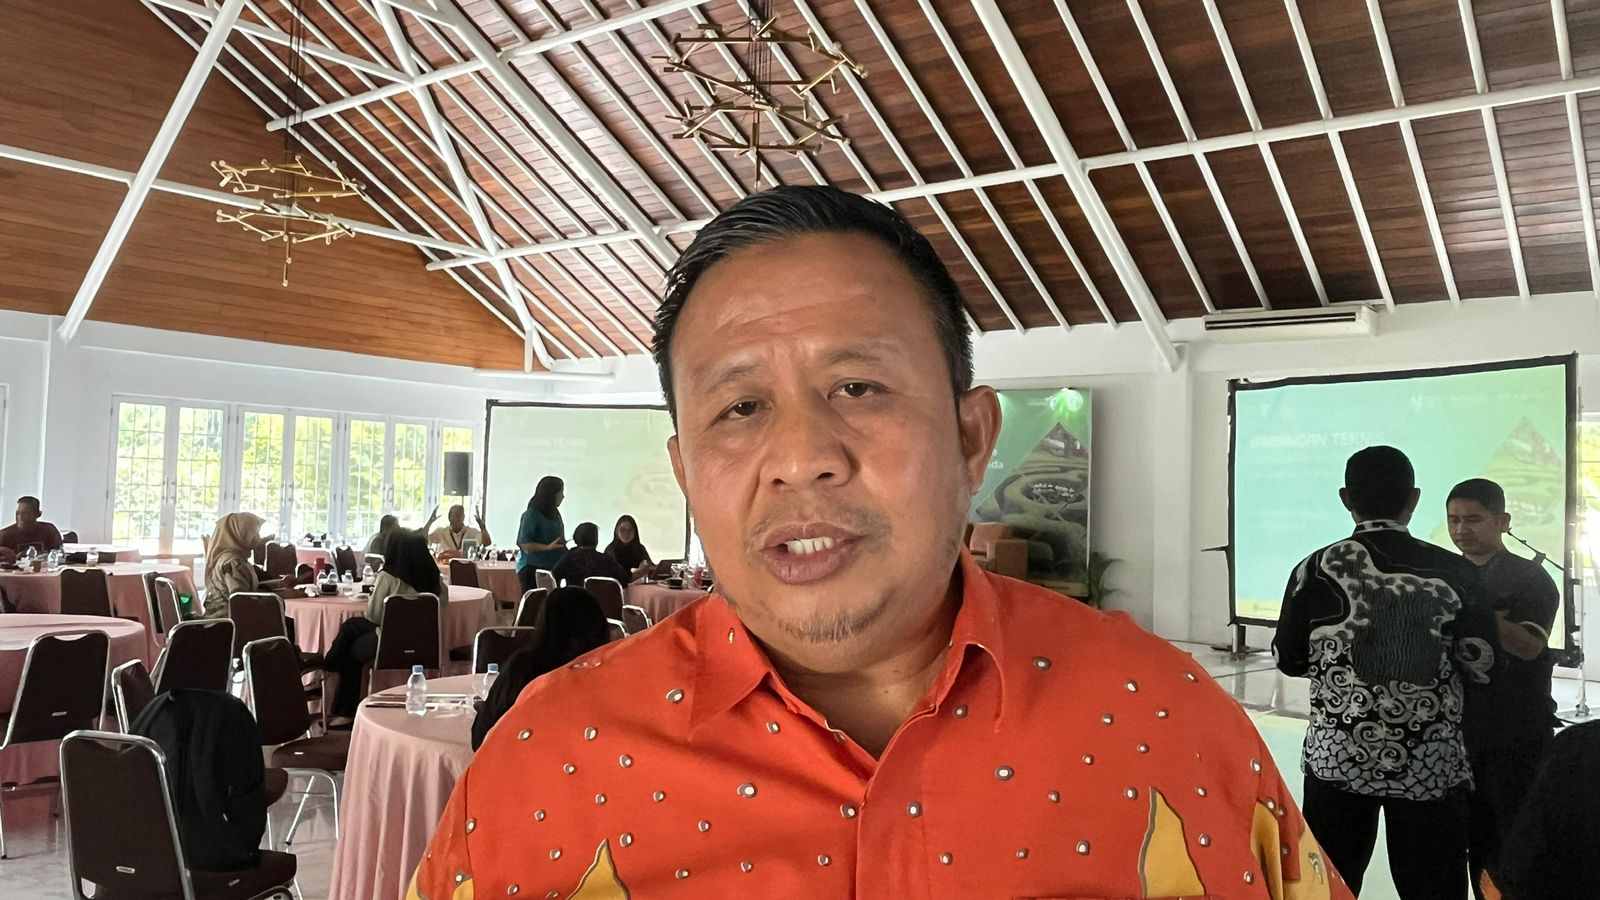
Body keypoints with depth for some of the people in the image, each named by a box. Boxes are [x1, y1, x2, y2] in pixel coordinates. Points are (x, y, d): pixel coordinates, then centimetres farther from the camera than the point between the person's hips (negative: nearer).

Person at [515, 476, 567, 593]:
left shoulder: (554, 514, 11)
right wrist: (548, 547, -25)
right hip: (532, 568, -7)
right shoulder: (531, 515, -10)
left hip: (551, 568, 7)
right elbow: (523, 543, -16)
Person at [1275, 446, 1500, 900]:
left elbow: (1289, 659, 0)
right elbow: (1480, 663, -1)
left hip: (1339, 756, 0)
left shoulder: (1317, 570, -8)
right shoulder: (1454, 573, -5)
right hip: (1431, 763, 1)